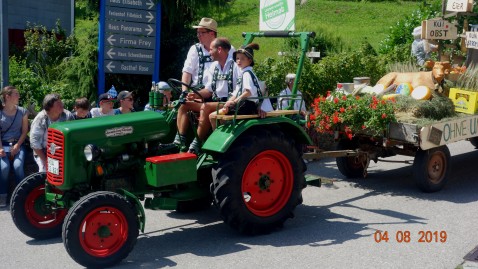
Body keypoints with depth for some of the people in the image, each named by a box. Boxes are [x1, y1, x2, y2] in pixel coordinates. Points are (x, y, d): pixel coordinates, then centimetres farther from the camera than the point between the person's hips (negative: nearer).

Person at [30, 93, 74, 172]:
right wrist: (45, 160, -18)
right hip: (43, 153, -1)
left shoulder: (68, 116, -10)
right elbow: (34, 143, -14)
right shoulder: (40, 119, -15)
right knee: (45, 170, -24)